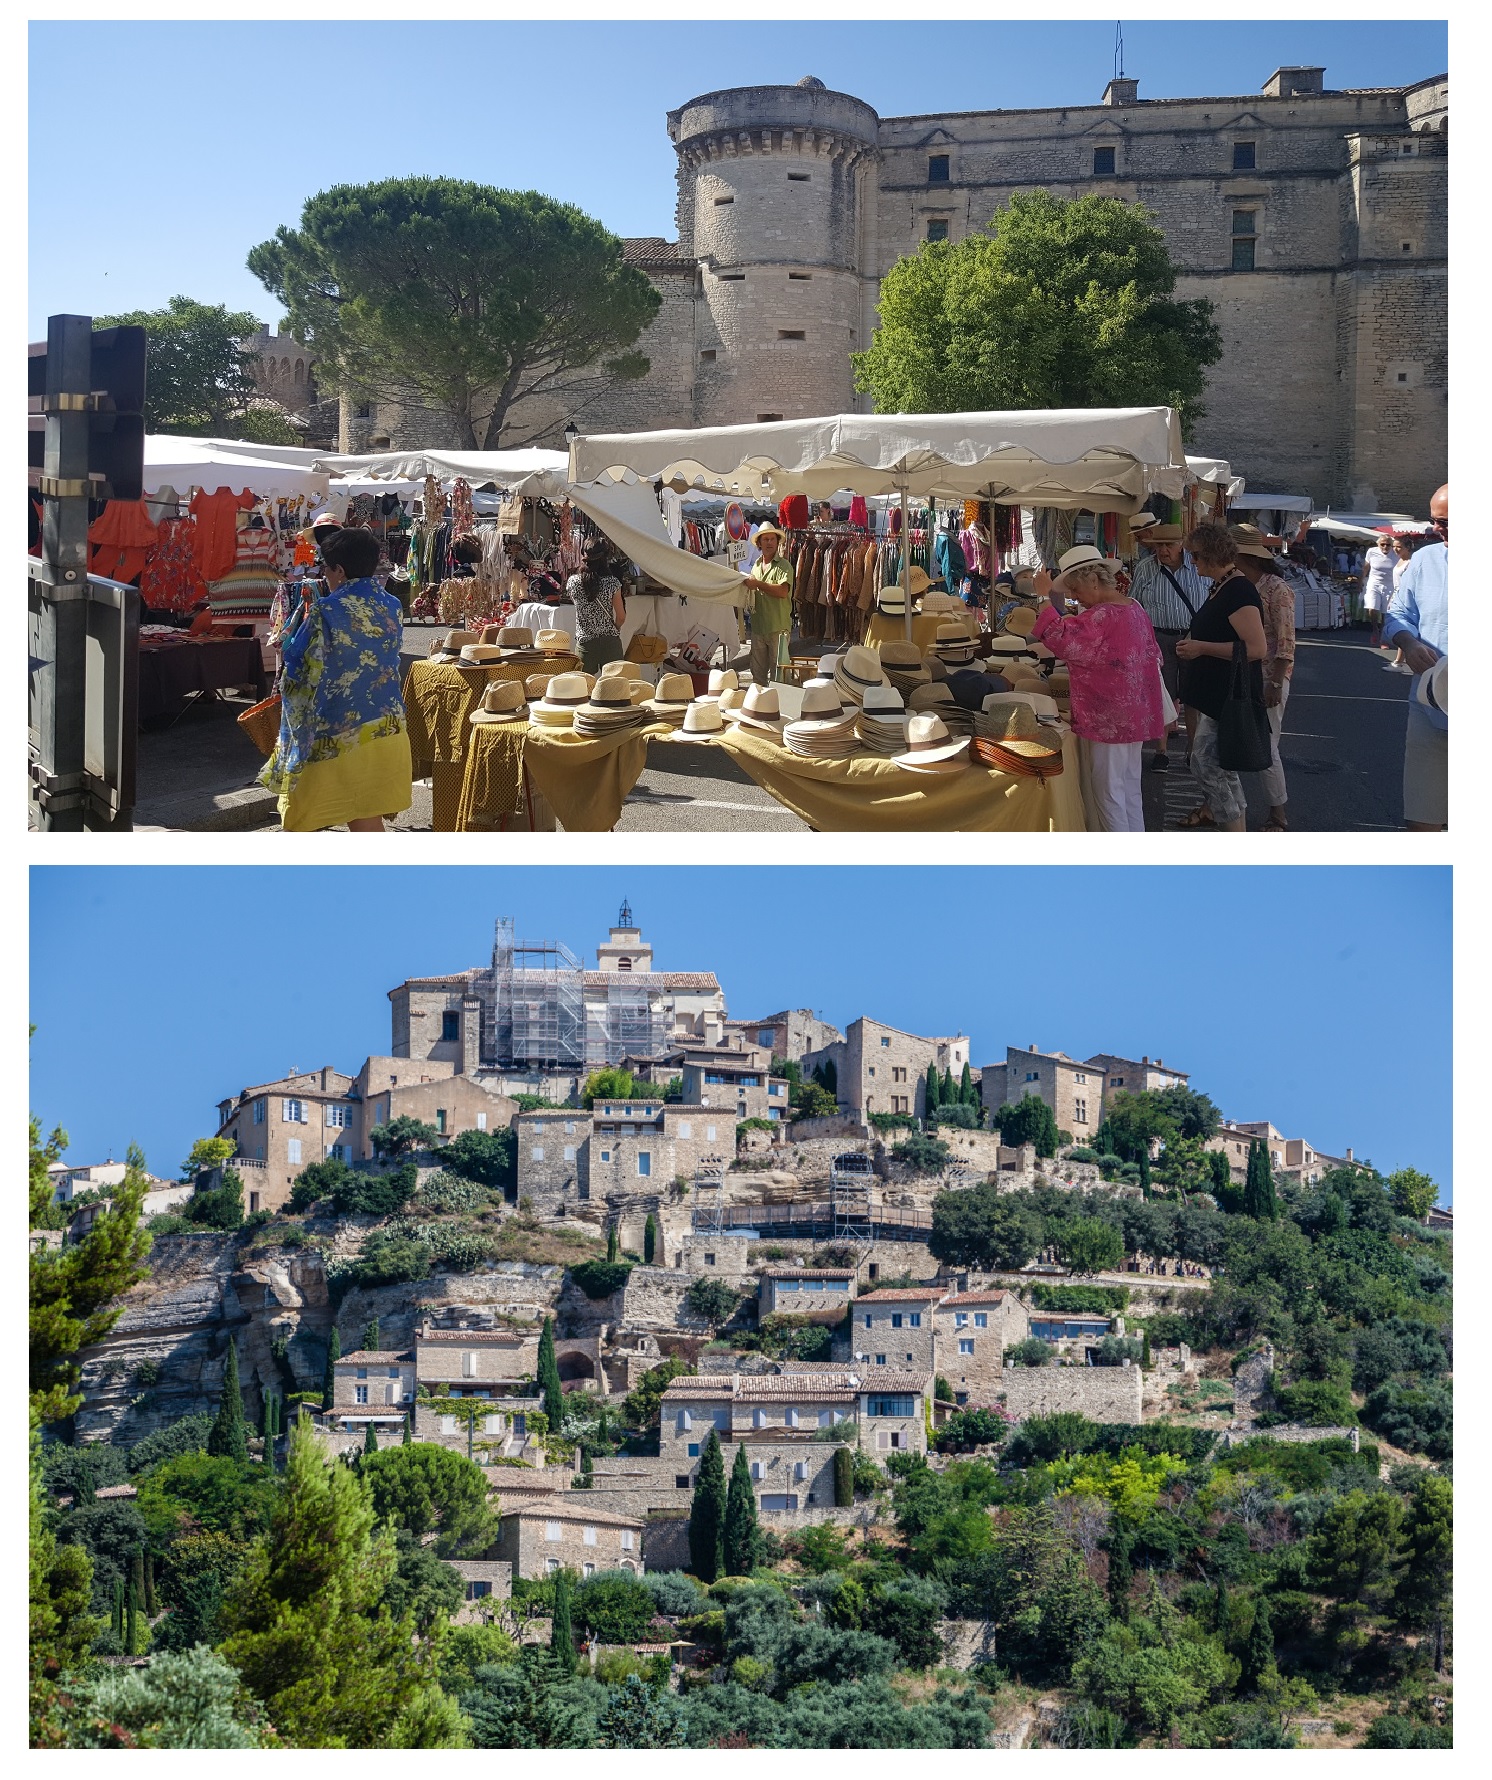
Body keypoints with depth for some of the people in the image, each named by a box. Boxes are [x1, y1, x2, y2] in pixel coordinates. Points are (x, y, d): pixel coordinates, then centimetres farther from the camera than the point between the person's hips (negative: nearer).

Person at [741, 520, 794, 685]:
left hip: (778, 627, -6)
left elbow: (783, 591, -22)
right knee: (757, 670, 11)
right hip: (758, 626, 6)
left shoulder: (784, 566, -6)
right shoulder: (756, 565, 15)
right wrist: (748, 585, 2)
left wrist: (758, 584, -19)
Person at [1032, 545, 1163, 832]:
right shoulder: (1133, 607, 8)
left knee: (1107, 790, 0)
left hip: (1109, 719, -10)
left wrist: (1046, 597, -24)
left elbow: (1061, 639, -30)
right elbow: (1153, 655, 17)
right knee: (1129, 787, 17)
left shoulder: (1101, 617, -23)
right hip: (1135, 715, 10)